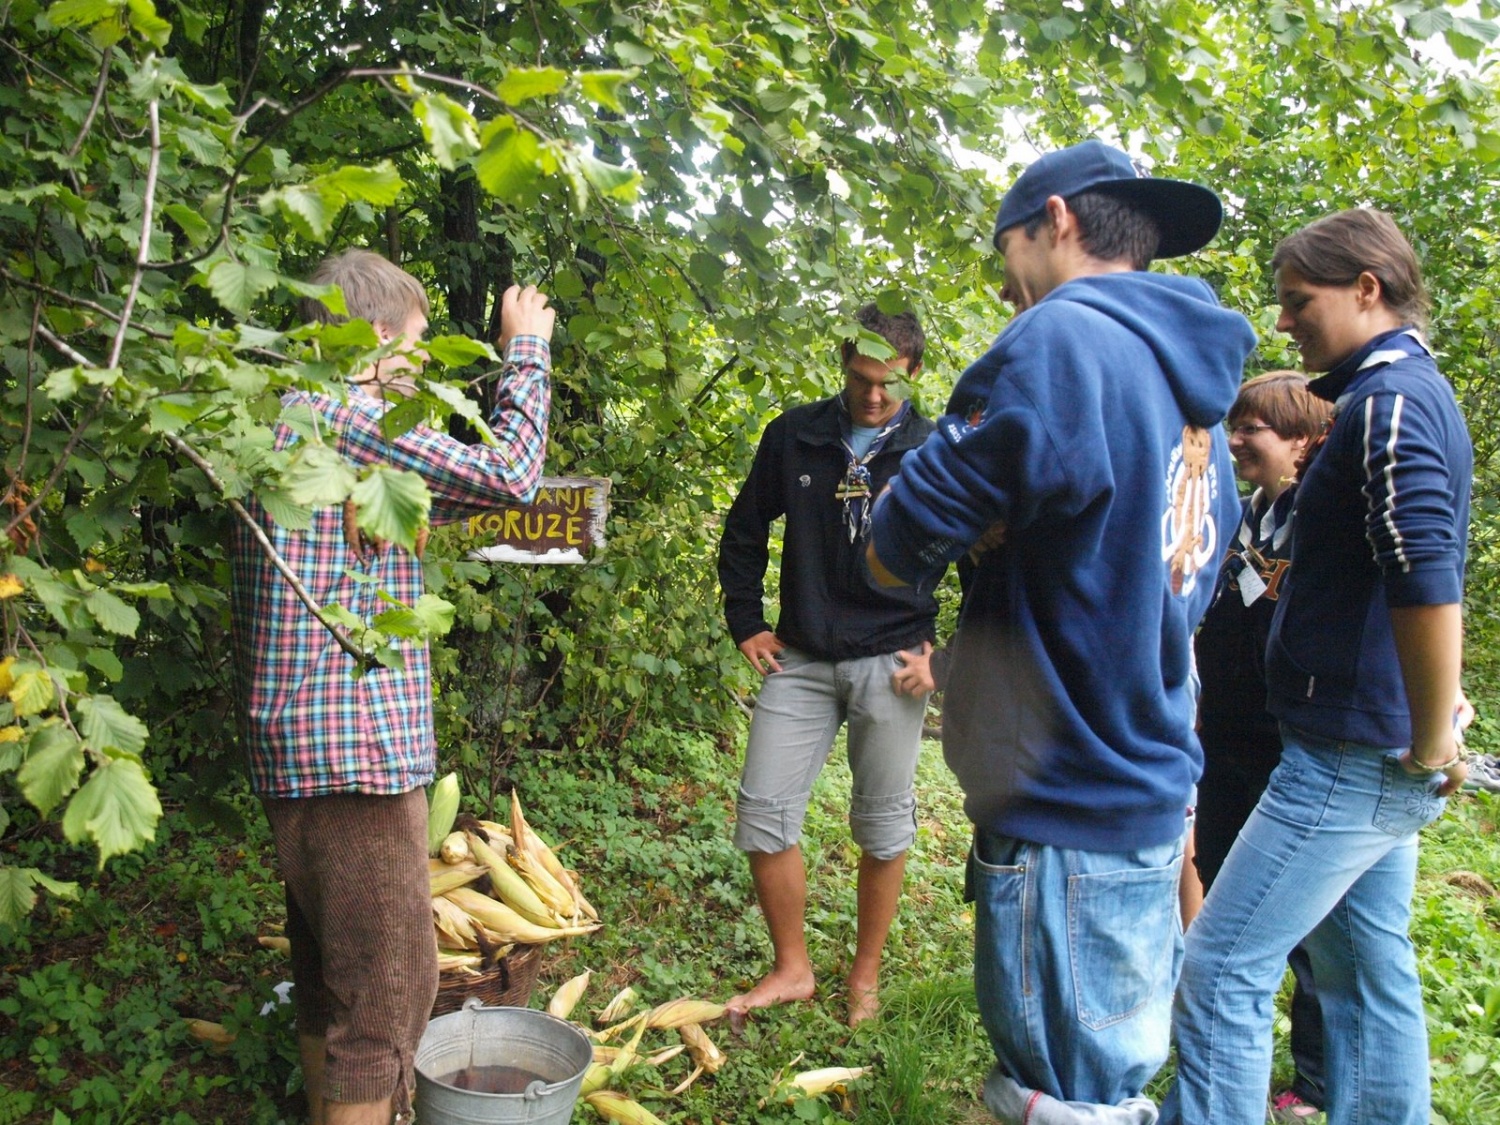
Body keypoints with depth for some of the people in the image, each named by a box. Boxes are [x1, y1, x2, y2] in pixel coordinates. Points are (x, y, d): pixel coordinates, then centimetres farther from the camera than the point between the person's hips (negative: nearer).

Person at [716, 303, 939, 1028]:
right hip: (800, 661, 2)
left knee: (882, 825, 8)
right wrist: (747, 625, 8)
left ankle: (865, 975, 27)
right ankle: (791, 969, 18)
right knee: (763, 814, 0)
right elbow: (744, 534, 15)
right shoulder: (794, 437, 4)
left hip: (891, 665, -2)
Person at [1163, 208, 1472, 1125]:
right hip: (1380, 760, 10)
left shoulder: (1389, 400, -17)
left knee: (1223, 968, -6)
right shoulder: (1413, 391, 15)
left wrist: (1433, 746, -18)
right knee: (1368, 972, 17)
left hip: (1352, 755, -10)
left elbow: (1427, 587, -28)